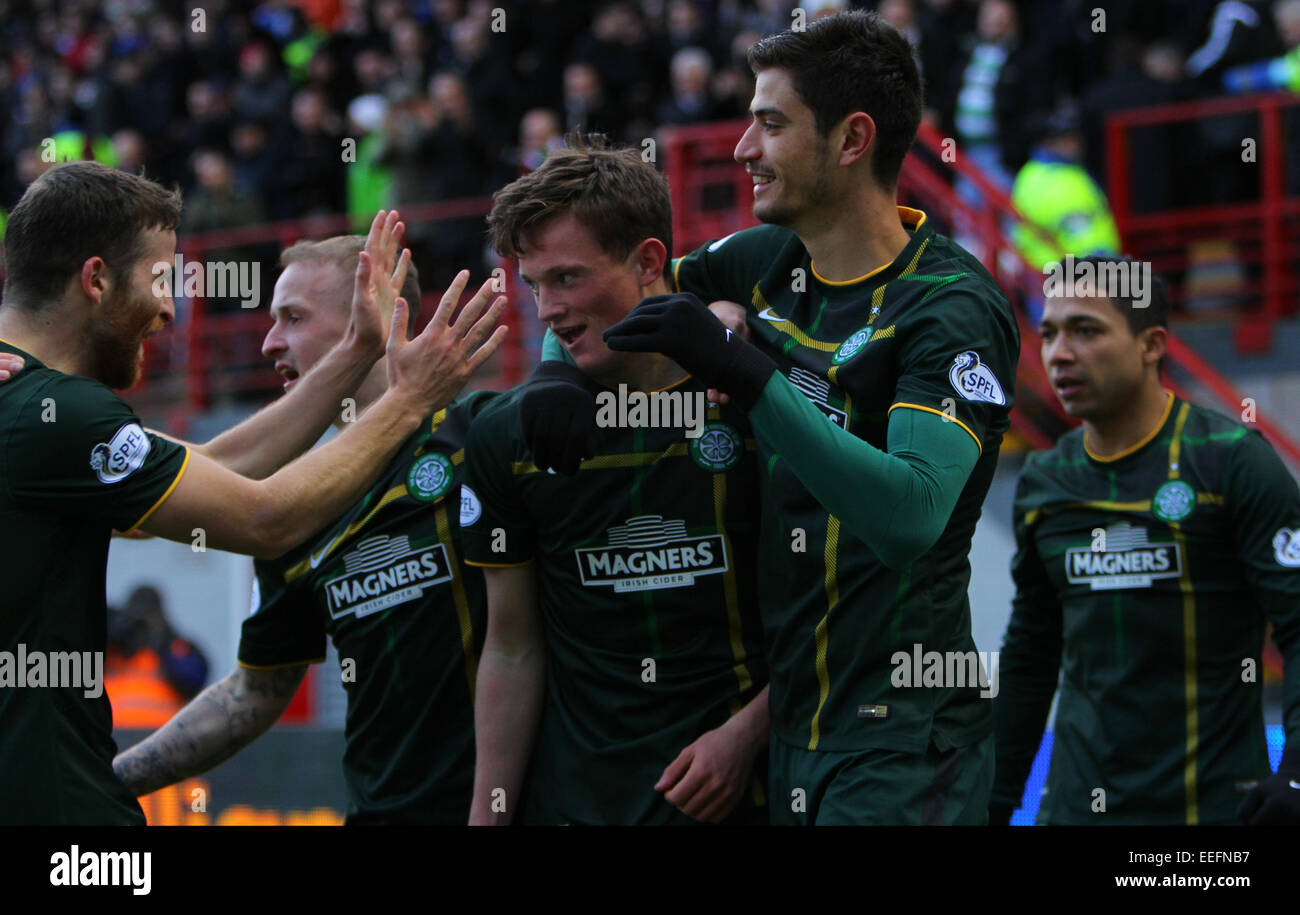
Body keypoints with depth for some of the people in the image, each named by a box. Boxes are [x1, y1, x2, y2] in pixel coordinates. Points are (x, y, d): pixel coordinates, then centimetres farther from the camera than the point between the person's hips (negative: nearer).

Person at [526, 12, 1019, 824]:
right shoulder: (770, 263, 6)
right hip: (783, 720, 7)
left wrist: (743, 372, -33)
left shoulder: (954, 309, -15)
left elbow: (911, 518, -29)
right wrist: (558, 372, 1)